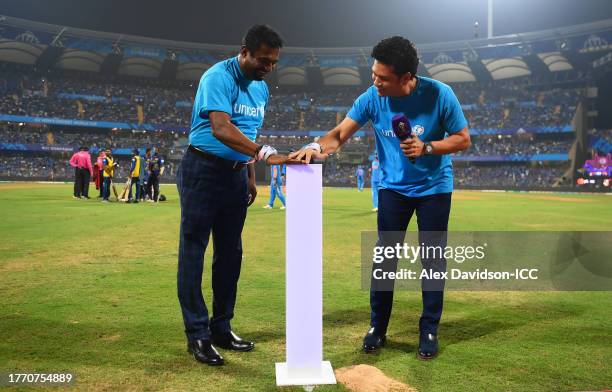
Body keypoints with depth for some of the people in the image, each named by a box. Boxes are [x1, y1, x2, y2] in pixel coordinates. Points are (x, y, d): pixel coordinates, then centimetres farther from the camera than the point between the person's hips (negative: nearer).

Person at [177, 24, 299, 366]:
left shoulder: (262, 89, 11)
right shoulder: (219, 77, -14)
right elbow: (221, 129, -29)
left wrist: (251, 177, 15)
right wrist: (265, 154, -39)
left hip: (236, 174, 8)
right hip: (203, 171, -8)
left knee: (231, 253, 10)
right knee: (193, 251, -4)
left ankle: (221, 328, 22)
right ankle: (198, 335, 5)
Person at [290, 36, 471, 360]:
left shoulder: (439, 95, -19)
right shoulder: (372, 97, -14)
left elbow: (462, 139, -11)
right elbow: (340, 133, -17)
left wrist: (426, 147, -27)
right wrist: (317, 147, -38)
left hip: (434, 188, -1)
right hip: (393, 186, 2)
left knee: (433, 260, 5)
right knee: (384, 258, 3)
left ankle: (429, 331, 20)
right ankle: (377, 327, 18)